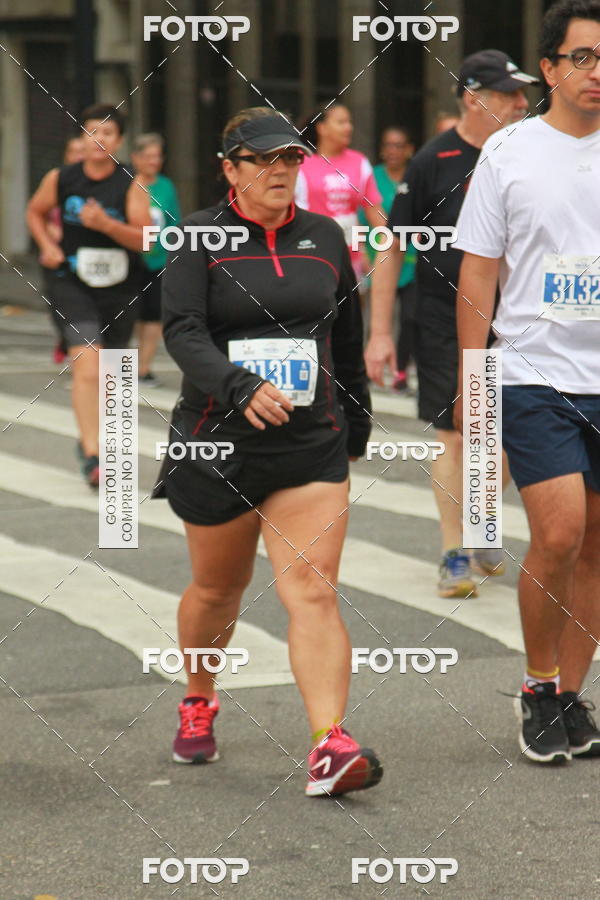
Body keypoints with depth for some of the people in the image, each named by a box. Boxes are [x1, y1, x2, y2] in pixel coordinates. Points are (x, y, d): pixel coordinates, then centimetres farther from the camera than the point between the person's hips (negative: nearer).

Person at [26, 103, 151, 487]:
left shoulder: (130, 185, -5)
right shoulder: (61, 179, -1)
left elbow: (145, 239, -13)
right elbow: (35, 212, 19)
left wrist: (106, 224, -27)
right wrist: (48, 246, 2)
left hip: (119, 289, 2)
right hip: (73, 283, -2)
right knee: (87, 362, -21)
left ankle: (92, 437, 42)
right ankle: (92, 455, -25)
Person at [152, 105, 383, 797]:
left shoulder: (325, 237, 9)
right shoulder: (199, 238, -3)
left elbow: (348, 341, 19)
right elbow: (181, 329, -16)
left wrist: (356, 423, 24)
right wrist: (240, 387, -31)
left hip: (312, 447, 1)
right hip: (217, 444, -1)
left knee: (313, 590, -12)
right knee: (218, 590, 14)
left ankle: (330, 747, -21)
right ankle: (198, 704, 42)